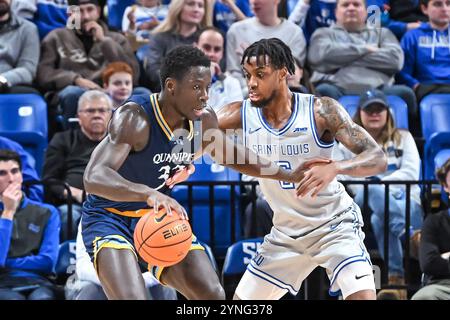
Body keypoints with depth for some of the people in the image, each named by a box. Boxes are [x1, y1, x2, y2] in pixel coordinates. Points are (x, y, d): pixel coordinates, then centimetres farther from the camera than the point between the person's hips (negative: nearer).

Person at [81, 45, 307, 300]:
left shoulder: (204, 119, -7)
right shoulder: (135, 118, -29)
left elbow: (229, 154, 17)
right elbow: (94, 178, -41)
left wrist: (289, 175, 17)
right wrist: (149, 194, -57)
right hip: (110, 218, -7)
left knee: (213, 295, -3)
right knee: (134, 298, -28)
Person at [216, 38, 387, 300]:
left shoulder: (321, 111, -20)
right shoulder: (241, 114, -10)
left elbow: (378, 159, -24)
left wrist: (334, 168, -44)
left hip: (335, 224, -4)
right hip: (286, 232, 5)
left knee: (363, 295, -25)